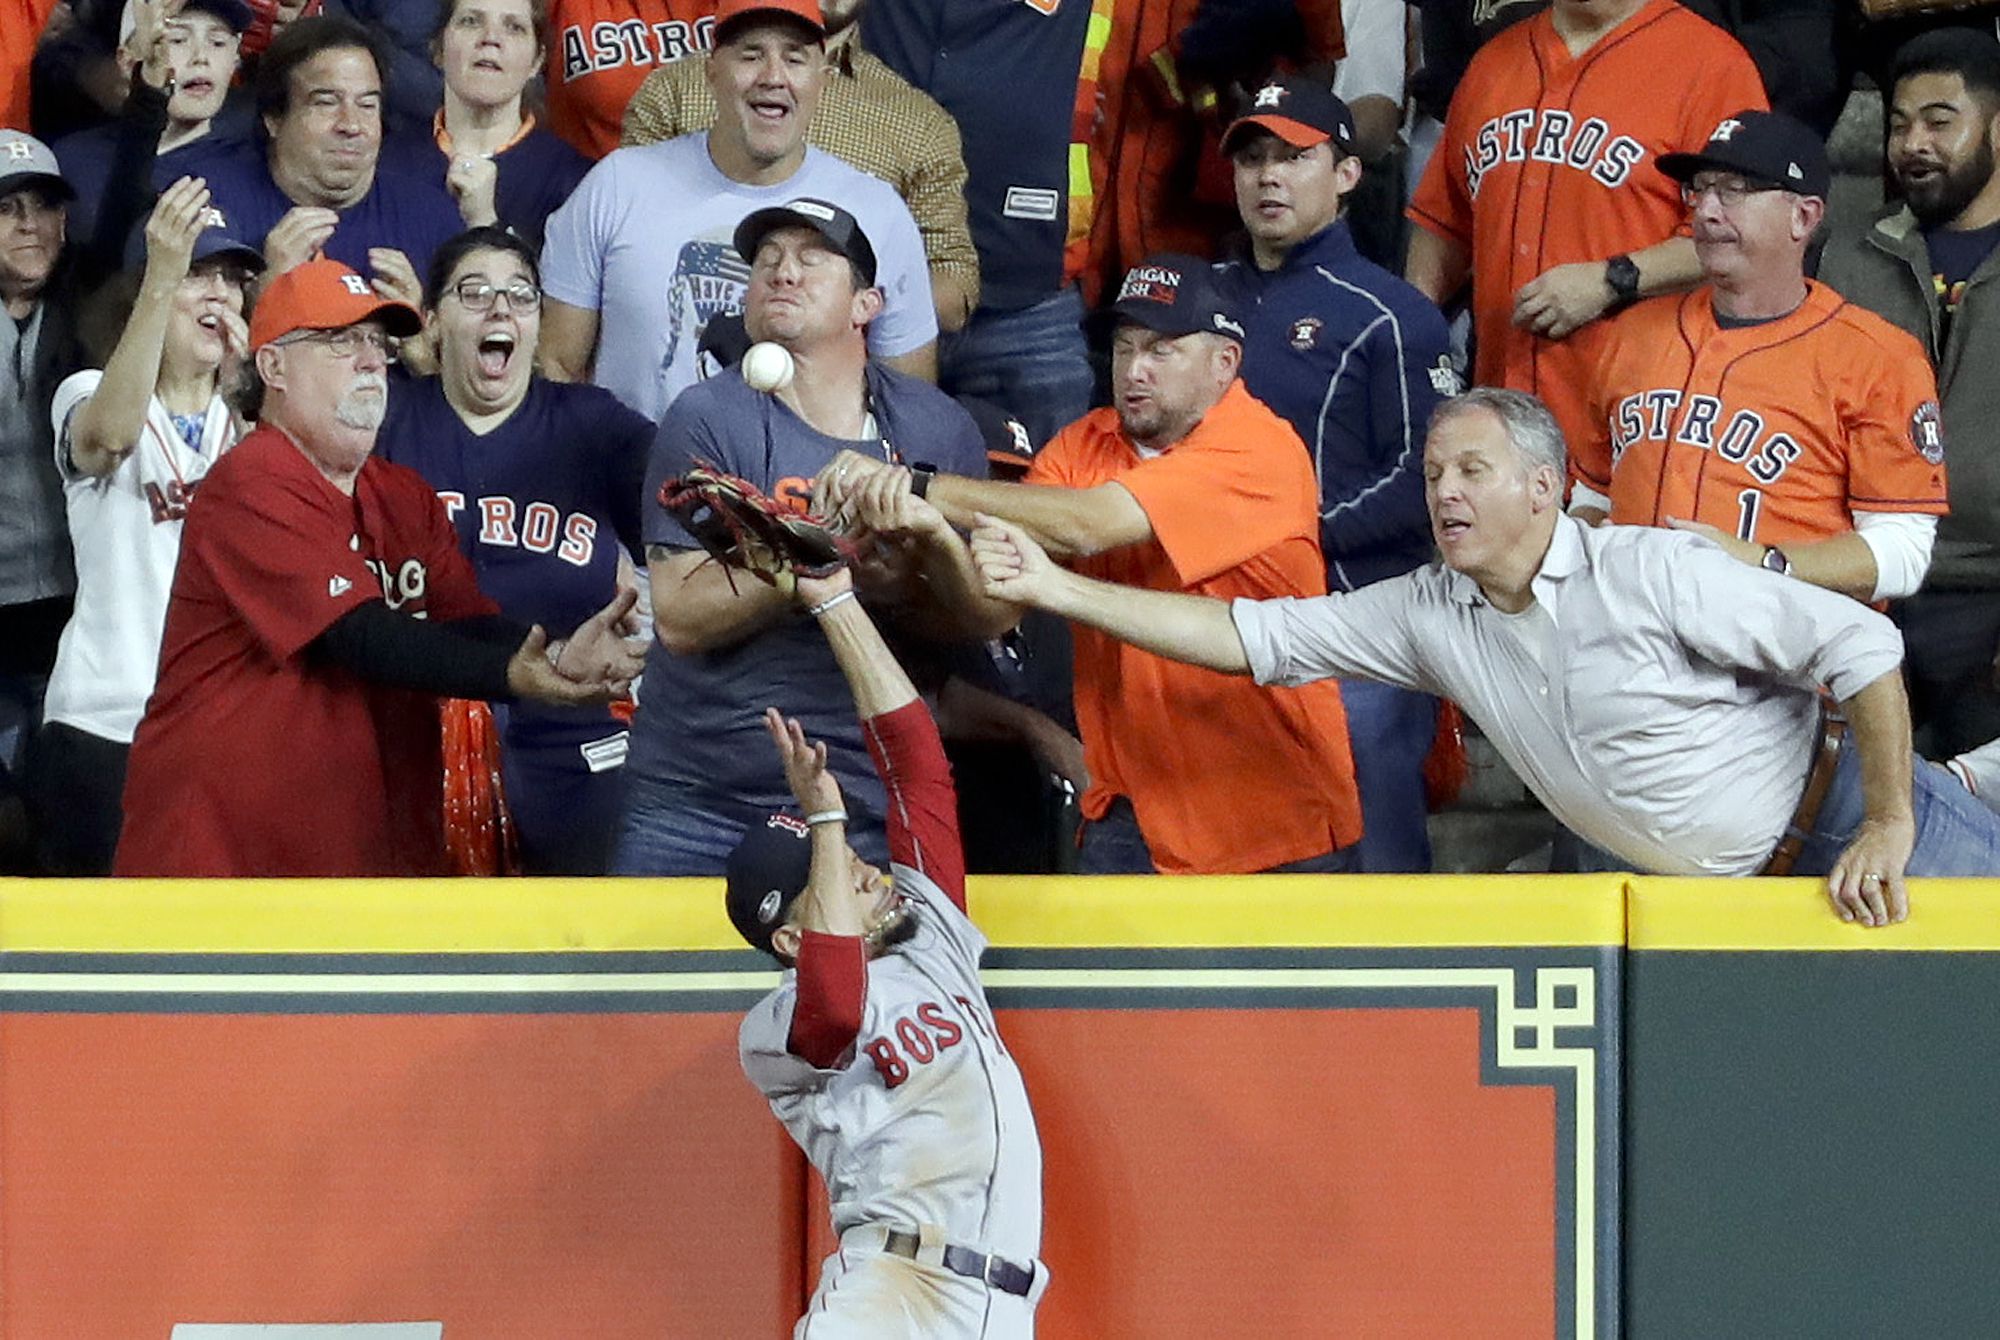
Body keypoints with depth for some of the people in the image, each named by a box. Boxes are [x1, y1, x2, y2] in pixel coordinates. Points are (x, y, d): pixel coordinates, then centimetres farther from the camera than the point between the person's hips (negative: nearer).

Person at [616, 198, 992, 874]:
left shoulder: (936, 427, 6)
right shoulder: (708, 418, -4)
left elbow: (992, 617, 2)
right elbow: (680, 616, -13)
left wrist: (933, 536, -18)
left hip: (871, 811, 2)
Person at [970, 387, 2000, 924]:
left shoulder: (1648, 574, -19)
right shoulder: (1431, 617, 0)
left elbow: (1861, 643, -19)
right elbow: (1249, 637, -1)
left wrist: (1887, 828, -22)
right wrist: (1055, 590, -9)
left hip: (1843, 822, -6)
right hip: (1731, 888, 6)